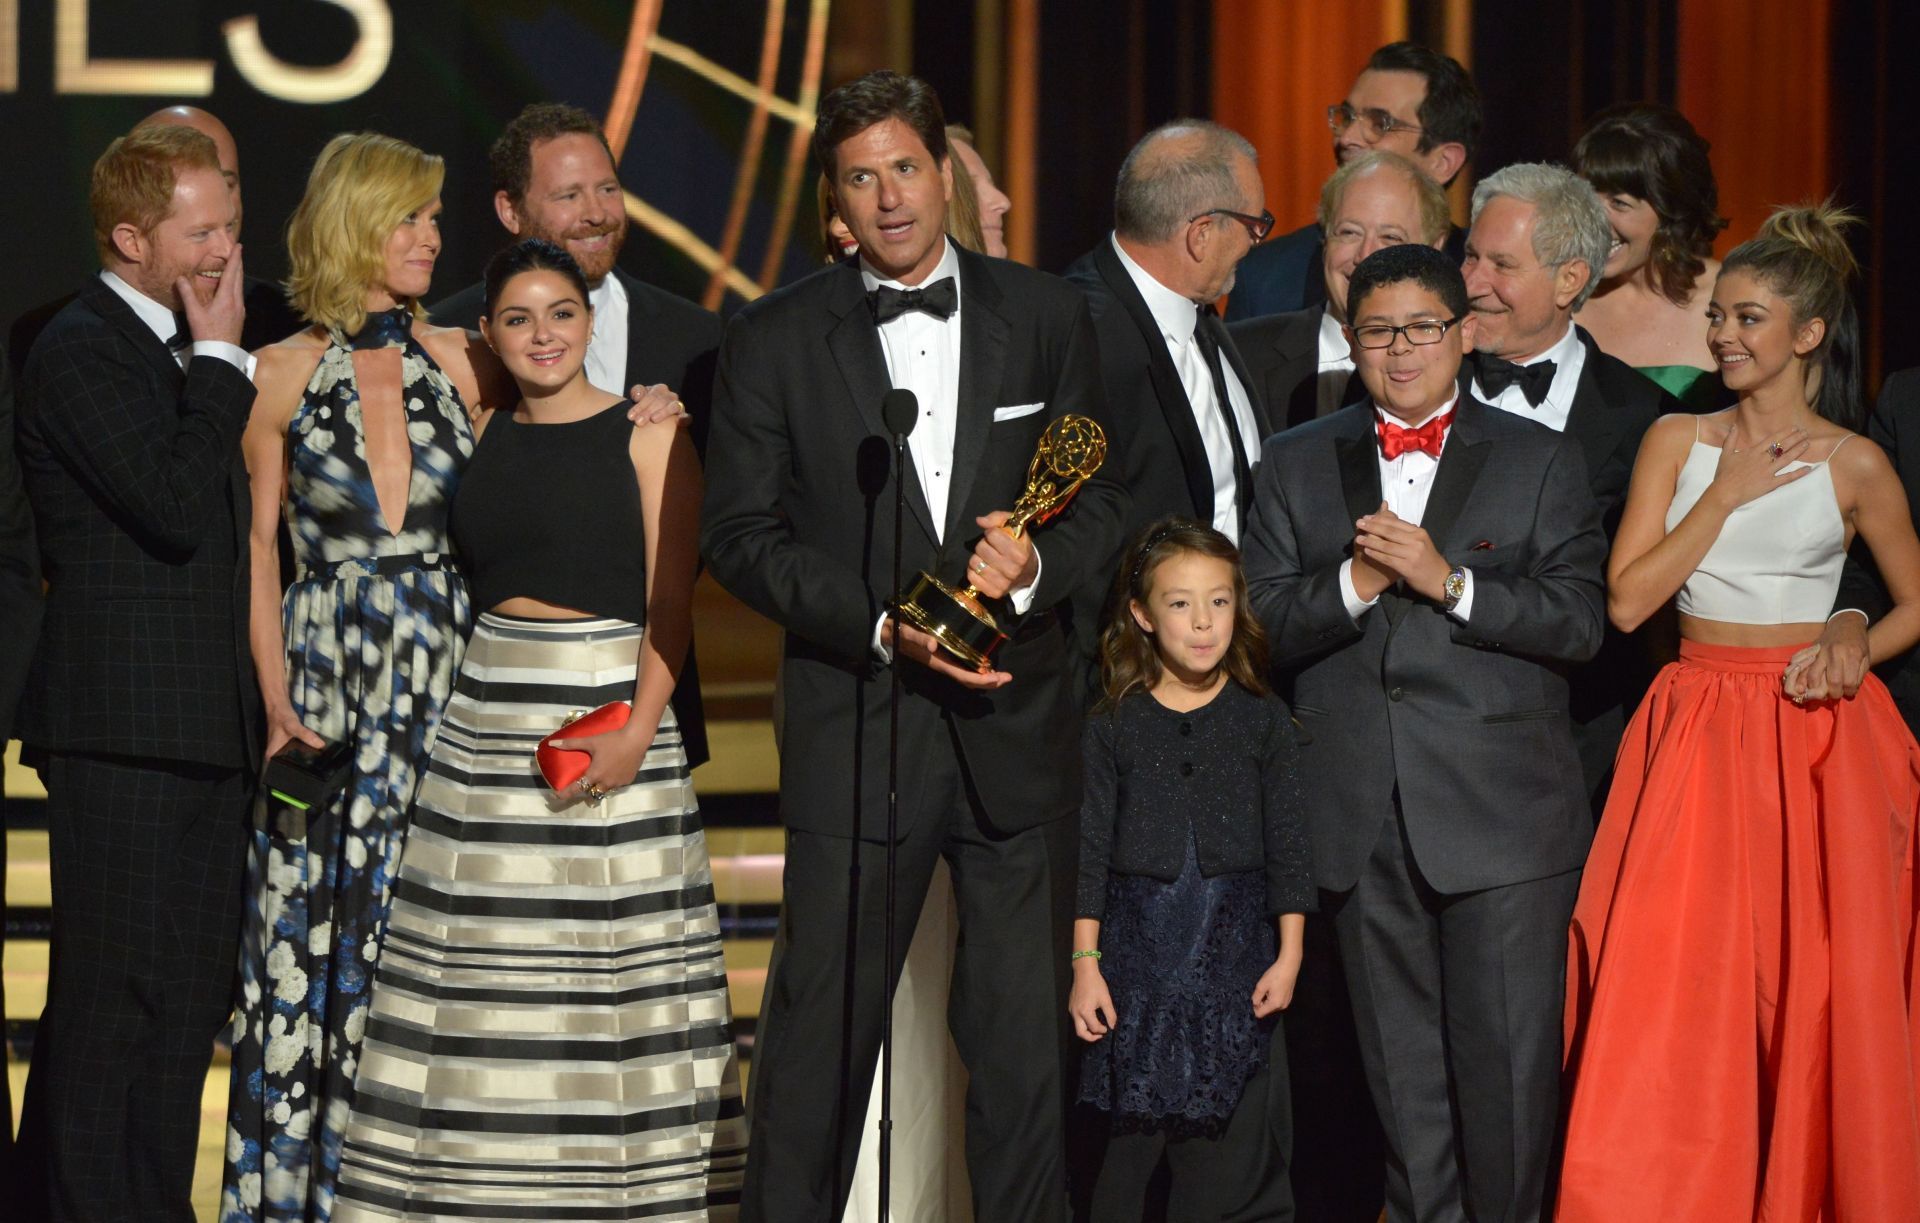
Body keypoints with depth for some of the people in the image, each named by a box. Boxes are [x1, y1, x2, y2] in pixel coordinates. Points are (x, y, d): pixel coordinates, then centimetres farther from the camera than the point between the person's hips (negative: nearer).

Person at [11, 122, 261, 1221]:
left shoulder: (184, 350, 17)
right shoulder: (81, 351, -12)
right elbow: (176, 510, -23)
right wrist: (219, 362, -15)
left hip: (204, 727, 9)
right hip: (122, 729, -9)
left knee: (191, 997, 12)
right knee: (113, 1002, -5)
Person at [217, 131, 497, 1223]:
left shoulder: (461, 363, 6)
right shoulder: (285, 372, 2)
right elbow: (257, 548, 2)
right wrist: (277, 701, -7)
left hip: (443, 683, 1)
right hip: (325, 690, -1)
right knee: (306, 939, -2)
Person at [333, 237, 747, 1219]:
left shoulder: (647, 438, -3)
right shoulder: (487, 436, 11)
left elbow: (671, 603, -7)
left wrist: (639, 730, -20)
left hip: (610, 711, -5)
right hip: (488, 721, 5)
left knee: (609, 975, -3)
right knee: (484, 979, 4)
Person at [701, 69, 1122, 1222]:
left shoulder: (1046, 316, 6)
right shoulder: (777, 338, 1)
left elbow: (1102, 493, 8)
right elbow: (741, 531, -2)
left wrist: (1036, 564, -14)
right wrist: (883, 630, -14)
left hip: (1016, 726, 2)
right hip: (855, 728, -2)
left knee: (1025, 1031, 7)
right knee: (821, 1029, 0)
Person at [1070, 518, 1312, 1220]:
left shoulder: (1261, 719, 4)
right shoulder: (1114, 727, 2)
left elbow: (1287, 840, 6)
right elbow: (1090, 847, 3)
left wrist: (1288, 953, 1)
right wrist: (1085, 963, -2)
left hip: (1235, 949, 1)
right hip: (1138, 945, -1)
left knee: (1228, 1148, -2)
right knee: (1131, 1135, -3)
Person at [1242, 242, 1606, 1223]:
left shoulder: (1540, 461, 7)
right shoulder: (1295, 466, 13)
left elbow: (1577, 623, -4)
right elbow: (1263, 626, 4)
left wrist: (1447, 580, -15)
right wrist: (1356, 582, -13)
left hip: (1501, 811, -2)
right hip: (1362, 815, 2)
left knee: (1508, 1056, -4)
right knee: (1401, 1061, 7)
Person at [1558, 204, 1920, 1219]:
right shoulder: (1678, 442, 6)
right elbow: (1627, 599, -2)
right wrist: (1725, 498, -6)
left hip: (1815, 741, -1)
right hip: (1697, 735, 1)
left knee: (1817, 996, -1)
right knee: (1674, 989, -6)